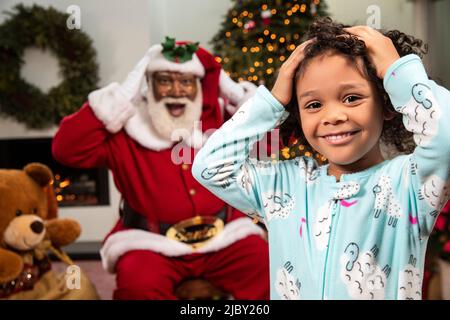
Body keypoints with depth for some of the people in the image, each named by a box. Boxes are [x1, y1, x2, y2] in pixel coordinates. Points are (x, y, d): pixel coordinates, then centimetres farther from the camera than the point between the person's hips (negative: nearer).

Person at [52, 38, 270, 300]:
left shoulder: (222, 117, 5)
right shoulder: (129, 129, -3)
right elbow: (66, 149, -12)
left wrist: (237, 94, -4)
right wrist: (119, 98, -15)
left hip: (224, 238, 3)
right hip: (154, 244, -2)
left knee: (265, 267, -19)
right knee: (137, 283, -31)